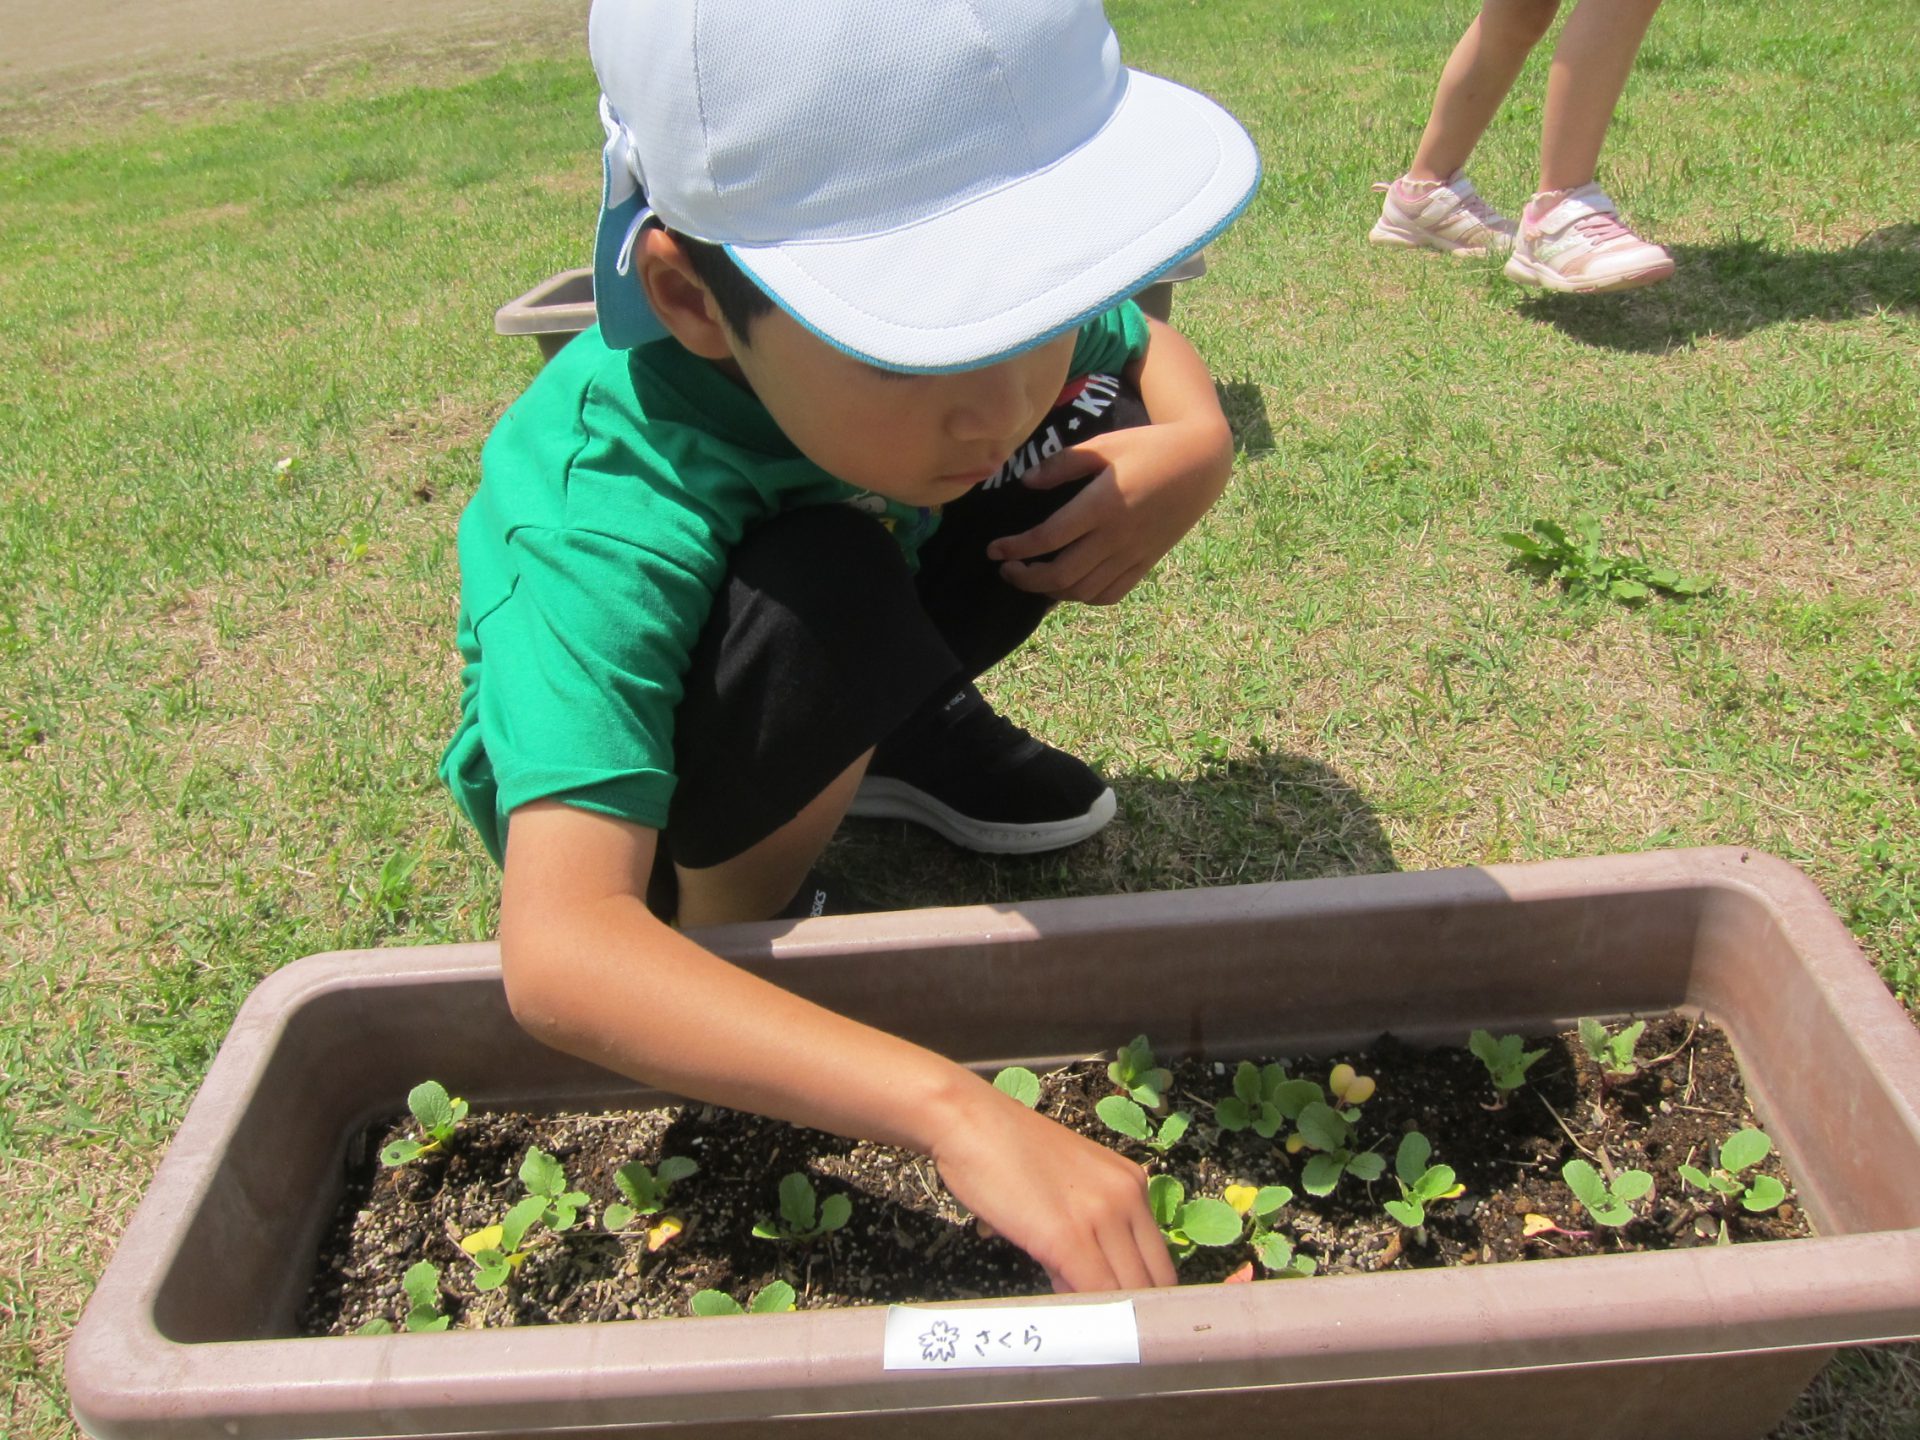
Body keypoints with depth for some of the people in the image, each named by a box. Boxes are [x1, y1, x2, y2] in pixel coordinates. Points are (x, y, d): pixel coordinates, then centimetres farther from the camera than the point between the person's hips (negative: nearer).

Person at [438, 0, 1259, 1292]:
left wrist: (1196, 446, -26)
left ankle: (904, 739, 9)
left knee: (1106, 425, -11)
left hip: (831, 670, 6)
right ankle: (725, 932, -9)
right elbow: (557, 954, -48)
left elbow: (1157, 350, -2)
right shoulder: (610, 521, -41)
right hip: (612, 768, -5)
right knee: (823, 597, -38)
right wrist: (954, 1109, -57)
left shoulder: (954, 292, -23)